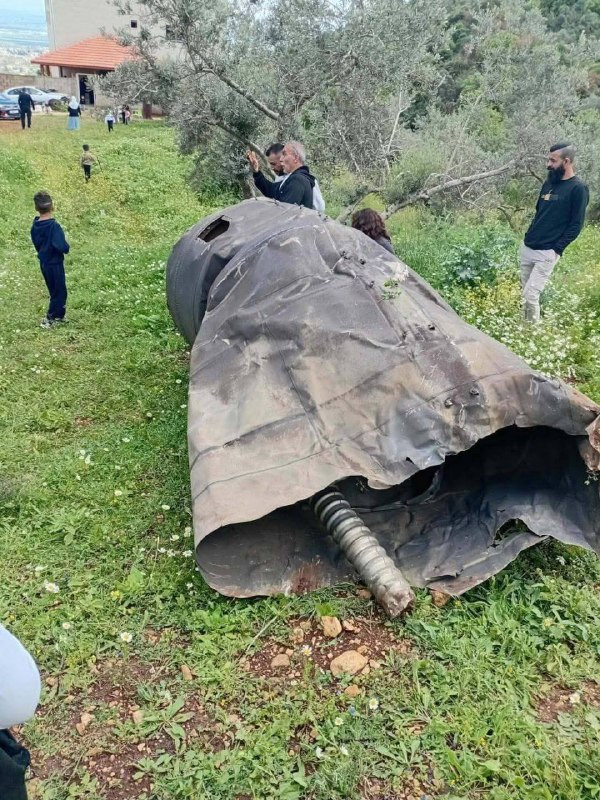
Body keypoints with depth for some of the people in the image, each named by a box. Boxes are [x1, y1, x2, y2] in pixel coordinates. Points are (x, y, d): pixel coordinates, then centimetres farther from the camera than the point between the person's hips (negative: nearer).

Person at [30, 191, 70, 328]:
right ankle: (49, 319, 8)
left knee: (54, 290, 20)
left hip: (43, 263, 7)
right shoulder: (54, 226, -24)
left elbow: (36, 243, 10)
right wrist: (66, 248, -8)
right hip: (55, 263, -7)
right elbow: (62, 246, -29)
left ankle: (58, 315, 29)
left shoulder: (35, 225, -1)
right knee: (59, 291, 7)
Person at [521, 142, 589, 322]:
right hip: (527, 247, 7)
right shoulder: (549, 183, 12)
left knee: (531, 295, -11)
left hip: (546, 253, -7)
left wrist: (556, 250, -16)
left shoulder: (578, 189, -10)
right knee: (524, 293, 11)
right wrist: (529, 236, 13)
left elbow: (576, 225, -11)